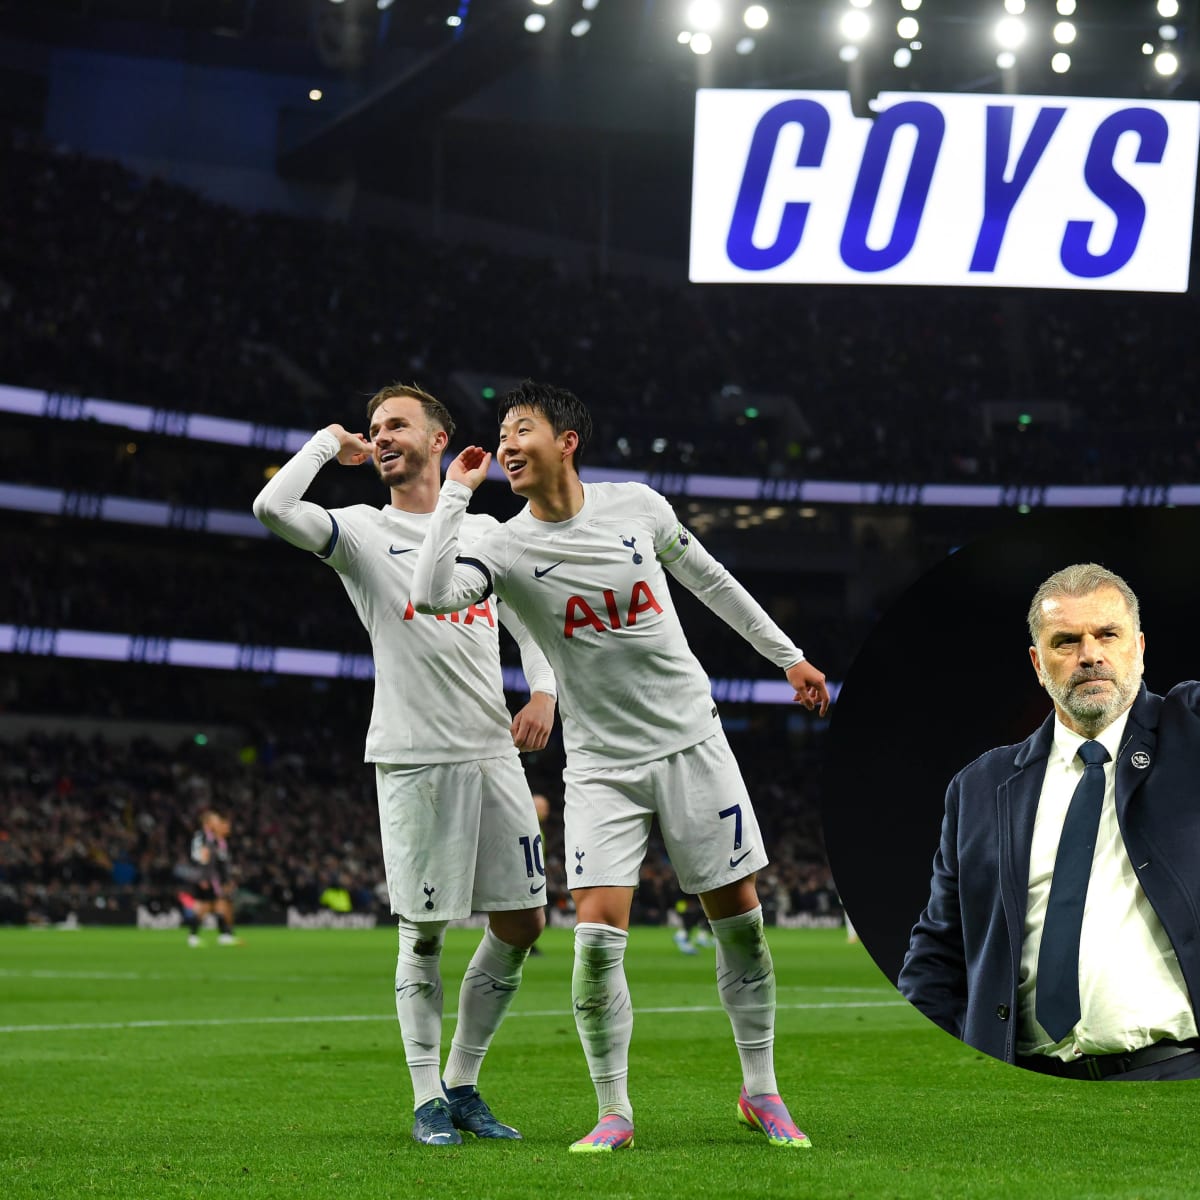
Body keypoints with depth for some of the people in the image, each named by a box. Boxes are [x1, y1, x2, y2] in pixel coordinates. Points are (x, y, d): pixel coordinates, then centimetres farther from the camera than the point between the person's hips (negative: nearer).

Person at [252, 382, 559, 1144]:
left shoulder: (485, 529, 15)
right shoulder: (361, 531, 3)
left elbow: (528, 620, 22)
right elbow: (273, 508, -14)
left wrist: (544, 693, 5)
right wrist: (330, 443, 0)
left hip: (494, 753, 4)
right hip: (413, 759, -4)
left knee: (522, 925, 4)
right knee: (424, 932, -2)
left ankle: (462, 1084, 18)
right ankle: (428, 1099, 10)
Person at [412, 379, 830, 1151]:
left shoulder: (637, 505, -2)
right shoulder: (509, 549, -8)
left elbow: (708, 579, 14)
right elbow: (434, 594, -28)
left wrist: (787, 655, 19)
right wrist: (457, 492, -19)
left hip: (692, 741, 1)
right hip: (602, 766, -1)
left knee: (741, 922, 4)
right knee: (597, 936, -12)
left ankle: (762, 1093, 21)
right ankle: (614, 1115, 3)